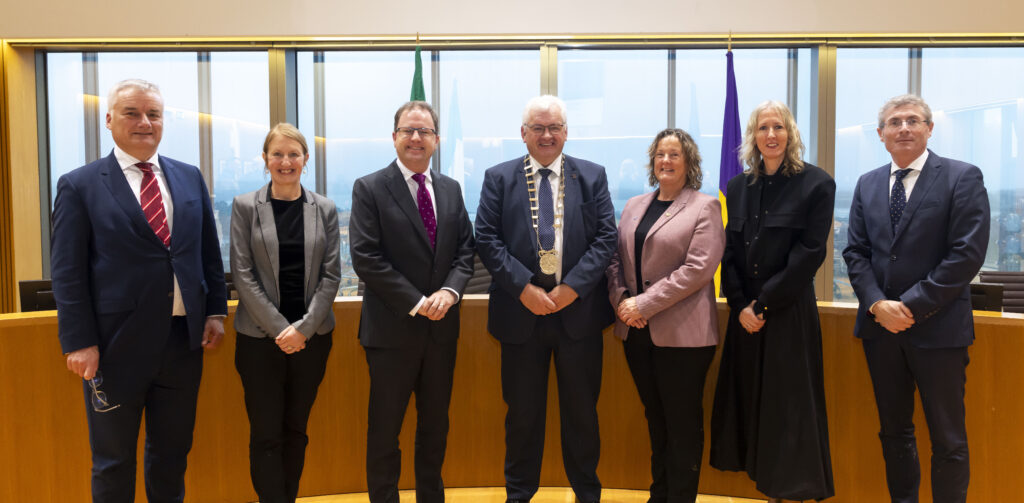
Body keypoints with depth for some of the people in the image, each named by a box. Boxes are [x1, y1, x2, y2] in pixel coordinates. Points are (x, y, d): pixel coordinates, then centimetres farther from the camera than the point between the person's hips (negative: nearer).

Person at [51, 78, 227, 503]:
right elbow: (67, 273, -7)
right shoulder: (79, 185, -4)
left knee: (172, 453, 17)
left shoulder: (189, 178, 7)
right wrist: (79, 343, -11)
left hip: (183, 339, 3)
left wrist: (215, 311, 5)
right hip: (117, 344, -3)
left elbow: (209, 251, 11)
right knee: (113, 463, 13)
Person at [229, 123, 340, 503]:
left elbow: (331, 274, 1)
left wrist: (304, 328, -9)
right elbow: (243, 274, -5)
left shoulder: (325, 209, 4)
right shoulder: (245, 206, 0)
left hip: (311, 336, 2)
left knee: (296, 429, 12)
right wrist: (280, 328, -12)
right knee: (266, 434, 2)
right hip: (260, 337, -2)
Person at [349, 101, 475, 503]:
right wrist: (418, 303, -17)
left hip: (441, 326, 5)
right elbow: (365, 259, -14)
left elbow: (465, 250, 7)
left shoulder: (451, 190, 9)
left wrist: (450, 290, -12)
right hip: (393, 329, -5)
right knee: (385, 429, 6)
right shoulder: (369, 189, -7)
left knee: (436, 425, 17)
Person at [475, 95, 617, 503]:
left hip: (579, 310, 1)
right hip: (521, 311, 0)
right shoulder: (499, 178, 3)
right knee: (523, 410, 11)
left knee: (582, 408, 12)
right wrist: (524, 288, -14)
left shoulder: (592, 176, 5)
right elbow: (487, 240, -3)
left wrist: (572, 287, -12)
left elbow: (606, 238, -1)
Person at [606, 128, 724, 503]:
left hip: (682, 333, -5)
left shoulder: (705, 207, -3)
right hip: (637, 331, 5)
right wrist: (622, 300, -6)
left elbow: (698, 268, -14)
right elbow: (616, 258, 12)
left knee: (683, 423, 4)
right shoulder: (634, 206, 14)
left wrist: (645, 303, -17)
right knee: (655, 417, 16)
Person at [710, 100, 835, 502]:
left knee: (789, 405, 2)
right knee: (748, 400, 8)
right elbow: (729, 252, 6)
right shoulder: (738, 187, 9)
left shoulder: (816, 184, -5)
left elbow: (809, 254, -10)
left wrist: (763, 304, -11)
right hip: (745, 313, 5)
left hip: (789, 313, -4)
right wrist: (740, 305, -6)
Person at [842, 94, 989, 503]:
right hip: (880, 326, 5)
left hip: (937, 327, -4)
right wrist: (877, 304, -9)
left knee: (948, 439, 5)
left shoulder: (962, 177, -5)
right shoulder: (867, 185, 10)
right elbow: (856, 252, 6)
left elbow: (968, 254, -12)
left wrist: (912, 305, -15)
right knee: (894, 431, 15)